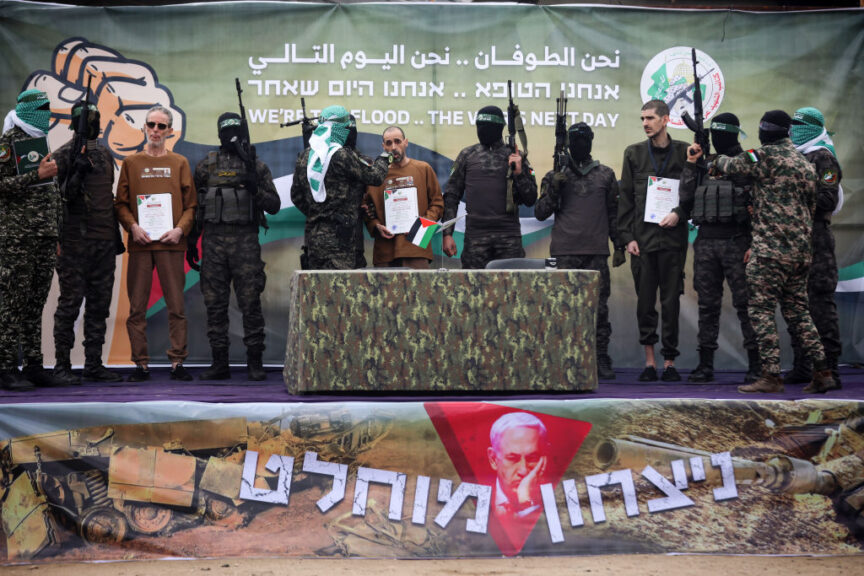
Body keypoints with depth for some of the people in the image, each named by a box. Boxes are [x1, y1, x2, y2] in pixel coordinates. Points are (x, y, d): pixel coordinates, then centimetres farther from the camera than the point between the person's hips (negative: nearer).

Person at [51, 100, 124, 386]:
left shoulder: (105, 154, 16)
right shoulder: (65, 155, -5)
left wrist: (116, 233, 22)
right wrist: (76, 172, -24)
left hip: (104, 243, 7)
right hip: (75, 241, -7)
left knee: (99, 305, 8)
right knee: (70, 303, -5)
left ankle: (94, 365, 14)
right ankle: (62, 366, 1)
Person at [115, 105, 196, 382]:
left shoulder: (179, 163, 10)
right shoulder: (131, 162, 11)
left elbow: (190, 204, 8)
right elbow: (120, 203, 8)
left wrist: (180, 229, -8)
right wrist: (133, 226, -8)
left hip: (171, 244, 0)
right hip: (140, 244, 1)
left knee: (176, 305, -1)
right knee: (137, 307, 0)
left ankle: (177, 362, 4)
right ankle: (141, 363, 6)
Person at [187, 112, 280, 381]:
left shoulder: (257, 167, 7)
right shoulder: (207, 166, 11)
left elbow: (274, 205, 4)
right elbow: (195, 206, 14)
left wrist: (255, 190, -14)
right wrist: (190, 243, 10)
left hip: (246, 241, -2)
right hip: (214, 240, 2)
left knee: (250, 301, -4)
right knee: (215, 303, 3)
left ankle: (255, 362, 2)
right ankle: (219, 363, 9)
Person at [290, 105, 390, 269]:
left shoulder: (305, 157, 10)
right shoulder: (342, 156, -13)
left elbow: (296, 195, 15)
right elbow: (374, 176, -6)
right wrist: (383, 159, 13)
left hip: (313, 233, 7)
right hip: (339, 235, -7)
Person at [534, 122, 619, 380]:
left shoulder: (605, 175, 13)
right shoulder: (556, 175, 9)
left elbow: (614, 213, 17)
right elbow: (540, 213, 6)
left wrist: (619, 245, 11)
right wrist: (554, 187, -8)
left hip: (597, 252, 1)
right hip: (565, 252, -1)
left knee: (599, 307, 0)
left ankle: (601, 361, 5)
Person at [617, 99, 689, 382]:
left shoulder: (683, 152, 5)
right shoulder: (634, 153, 9)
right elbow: (625, 197, 8)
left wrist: (678, 214, -11)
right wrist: (627, 236, 1)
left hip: (672, 236, -1)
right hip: (642, 237, 1)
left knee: (671, 301, 1)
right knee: (645, 301, 3)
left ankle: (670, 361, 8)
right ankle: (649, 360, 11)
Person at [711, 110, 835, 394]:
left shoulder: (767, 156, -9)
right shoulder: (806, 164, 17)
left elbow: (731, 165, 2)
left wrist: (715, 162, 25)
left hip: (772, 249, -8)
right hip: (801, 250, 8)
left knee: (762, 310, -3)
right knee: (797, 310, 14)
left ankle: (771, 376, -6)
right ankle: (822, 372, 10)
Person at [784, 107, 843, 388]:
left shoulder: (822, 158, -6)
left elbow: (827, 200, -15)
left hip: (815, 237, -9)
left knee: (820, 303, -10)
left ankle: (828, 369, -9)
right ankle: (802, 368, 15)